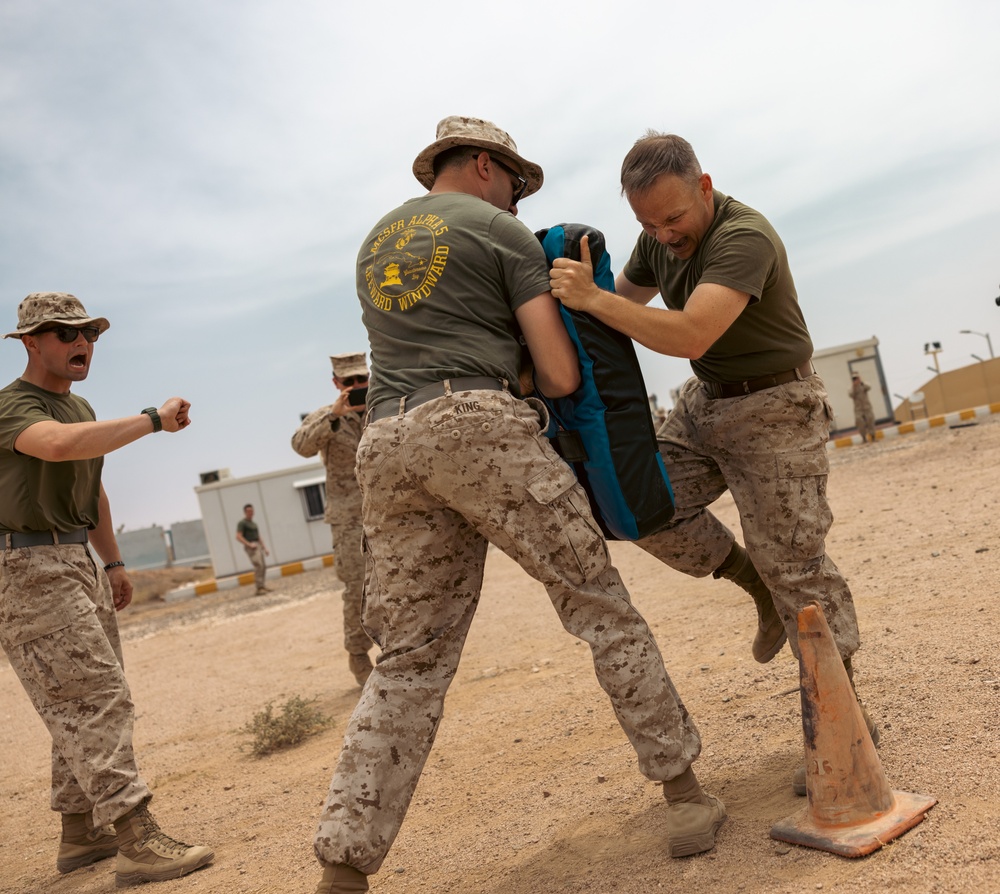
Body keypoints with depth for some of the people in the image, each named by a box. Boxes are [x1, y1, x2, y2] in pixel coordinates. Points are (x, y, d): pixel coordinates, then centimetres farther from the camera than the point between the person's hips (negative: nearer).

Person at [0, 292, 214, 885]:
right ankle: (138, 841, -16)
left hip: (78, 564, 10)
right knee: (95, 698, -15)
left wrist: (113, 561, 24)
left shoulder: (80, 406, 16)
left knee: (87, 702, 13)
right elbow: (59, 444, -37)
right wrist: (153, 420, -33)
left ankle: (82, 834, 23)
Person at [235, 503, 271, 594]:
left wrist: (265, 548, 14)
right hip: (250, 548, -8)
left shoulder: (254, 523, 23)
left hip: (258, 546, 8)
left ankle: (261, 587, 10)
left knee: (263, 567, 3)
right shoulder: (241, 523, -3)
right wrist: (249, 544, -21)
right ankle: (259, 588, -25)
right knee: (258, 566, -21)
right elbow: (238, 537, -13)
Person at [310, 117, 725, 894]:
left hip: (389, 445, 6)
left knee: (410, 660, 7)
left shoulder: (375, 240, 28)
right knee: (600, 604, 5)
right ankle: (685, 794, 10)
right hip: (480, 426, -5)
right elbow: (561, 376, 2)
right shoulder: (503, 232, 9)